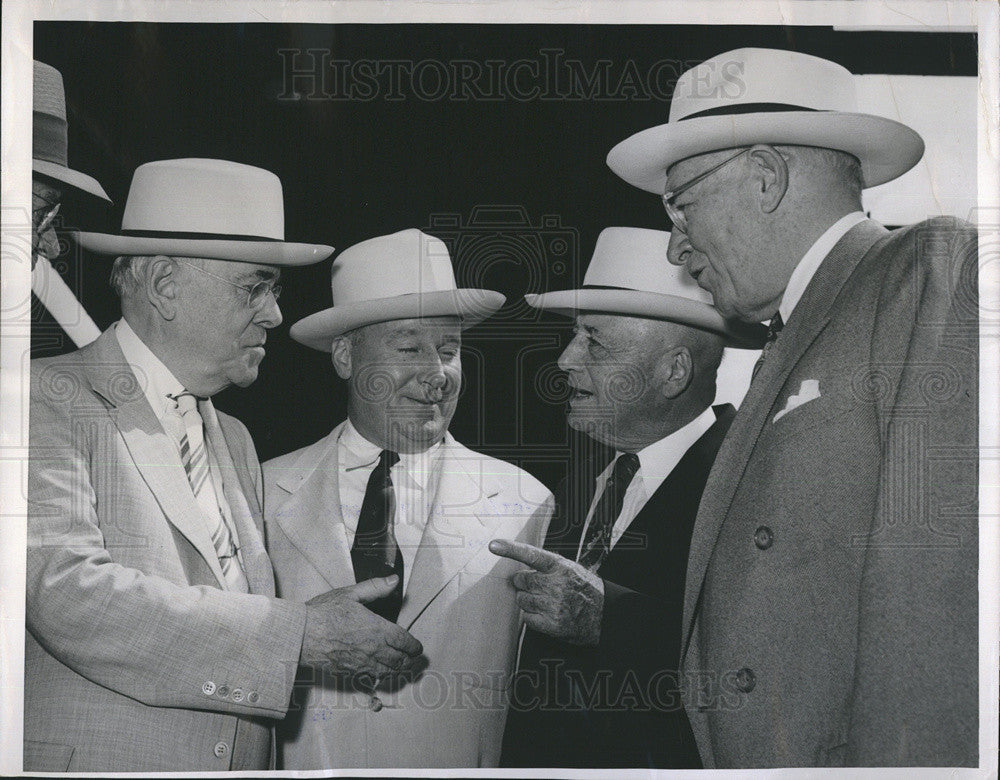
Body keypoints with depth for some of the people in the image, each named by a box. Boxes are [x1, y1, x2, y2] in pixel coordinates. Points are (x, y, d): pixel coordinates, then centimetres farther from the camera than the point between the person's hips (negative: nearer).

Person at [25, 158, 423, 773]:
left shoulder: (235, 441, 14)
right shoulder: (52, 400, -9)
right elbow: (66, 592, -22)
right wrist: (303, 633, -21)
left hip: (244, 762, 6)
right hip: (98, 761, -6)